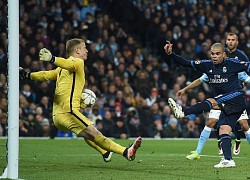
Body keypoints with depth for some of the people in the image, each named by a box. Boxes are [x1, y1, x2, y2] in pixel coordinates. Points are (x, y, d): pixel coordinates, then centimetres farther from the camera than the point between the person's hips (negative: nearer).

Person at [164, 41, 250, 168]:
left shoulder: (231, 63, -5)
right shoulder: (207, 65, 8)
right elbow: (186, 64, 4)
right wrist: (171, 54, -6)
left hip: (236, 98, -6)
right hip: (226, 106, 6)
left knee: (211, 102, -27)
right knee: (223, 130, -6)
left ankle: (182, 112, -36)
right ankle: (228, 160, -11)